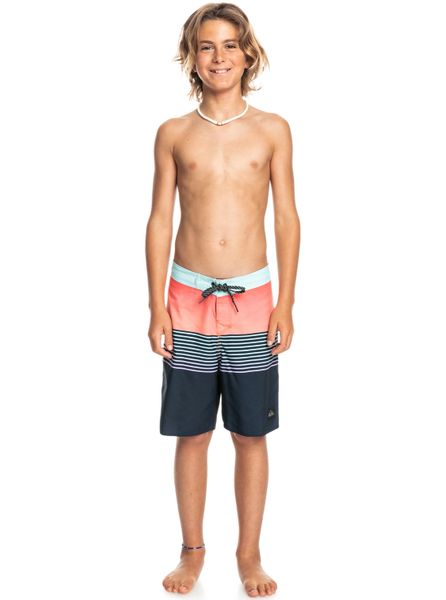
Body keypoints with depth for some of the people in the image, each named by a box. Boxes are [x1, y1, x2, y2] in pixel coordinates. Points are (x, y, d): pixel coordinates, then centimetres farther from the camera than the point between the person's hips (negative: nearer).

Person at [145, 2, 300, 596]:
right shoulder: (174, 133, 4)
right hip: (189, 300, 1)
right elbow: (160, 221, 4)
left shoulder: (273, 130, 3)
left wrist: (285, 304, -3)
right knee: (191, 434, 8)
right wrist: (157, 307, -1)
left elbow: (287, 219, 3)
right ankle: (192, 550, 25)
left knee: (251, 435, 7)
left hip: (252, 301, 0)